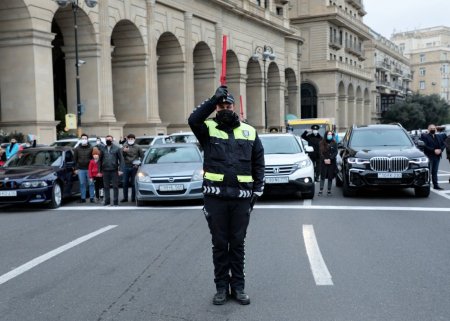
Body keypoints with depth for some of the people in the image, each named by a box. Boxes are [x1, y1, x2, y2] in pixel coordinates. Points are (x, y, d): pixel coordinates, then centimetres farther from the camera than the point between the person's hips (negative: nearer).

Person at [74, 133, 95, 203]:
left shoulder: (91, 148, 3)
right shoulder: (77, 149, 8)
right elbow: (75, 159, 9)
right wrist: (76, 168, 2)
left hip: (89, 169, -1)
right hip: (80, 169, 1)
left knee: (91, 184, 0)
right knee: (82, 184, 5)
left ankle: (91, 197, 7)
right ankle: (83, 198, 11)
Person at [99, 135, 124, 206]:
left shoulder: (117, 148, 2)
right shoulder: (103, 149, 9)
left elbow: (121, 159, -2)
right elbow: (100, 160, 10)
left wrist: (120, 169, -10)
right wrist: (100, 170, 4)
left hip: (114, 171, -3)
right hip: (105, 171, 3)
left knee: (115, 186, 1)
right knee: (106, 187, 7)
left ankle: (115, 201, 6)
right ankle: (107, 201, 15)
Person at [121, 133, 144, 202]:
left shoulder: (137, 147, 4)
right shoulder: (125, 146, 6)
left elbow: (142, 156, 8)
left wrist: (138, 163, -4)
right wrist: (124, 151, -27)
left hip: (134, 167, -1)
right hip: (126, 166, 2)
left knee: (133, 183, 2)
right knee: (125, 183, 5)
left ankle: (133, 198, 9)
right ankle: (125, 197, 13)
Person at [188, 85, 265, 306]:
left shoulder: (249, 132, 10)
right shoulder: (208, 129, 3)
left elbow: (258, 164, 12)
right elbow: (193, 120, -20)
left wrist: (257, 191, 5)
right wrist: (214, 99, -23)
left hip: (241, 197, 2)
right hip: (215, 197, -1)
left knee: (238, 243, 10)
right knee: (219, 244, 8)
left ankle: (238, 286, 20)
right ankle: (221, 286, 19)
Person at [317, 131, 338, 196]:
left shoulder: (334, 143, 5)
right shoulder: (321, 143, 6)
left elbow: (335, 152, -1)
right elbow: (320, 153, 2)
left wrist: (330, 159, -13)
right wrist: (324, 159, -12)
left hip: (332, 162, 0)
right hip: (323, 162, 0)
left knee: (330, 177, 2)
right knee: (323, 176, -3)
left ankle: (329, 190, 8)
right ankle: (321, 190, -2)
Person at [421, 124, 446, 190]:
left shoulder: (439, 136, 17)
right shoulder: (424, 136, -4)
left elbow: (443, 144, 14)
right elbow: (425, 146, -13)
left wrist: (440, 150, -6)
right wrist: (434, 150, -18)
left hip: (437, 156, 5)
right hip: (429, 156, -5)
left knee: (435, 171, 8)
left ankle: (436, 185, 10)